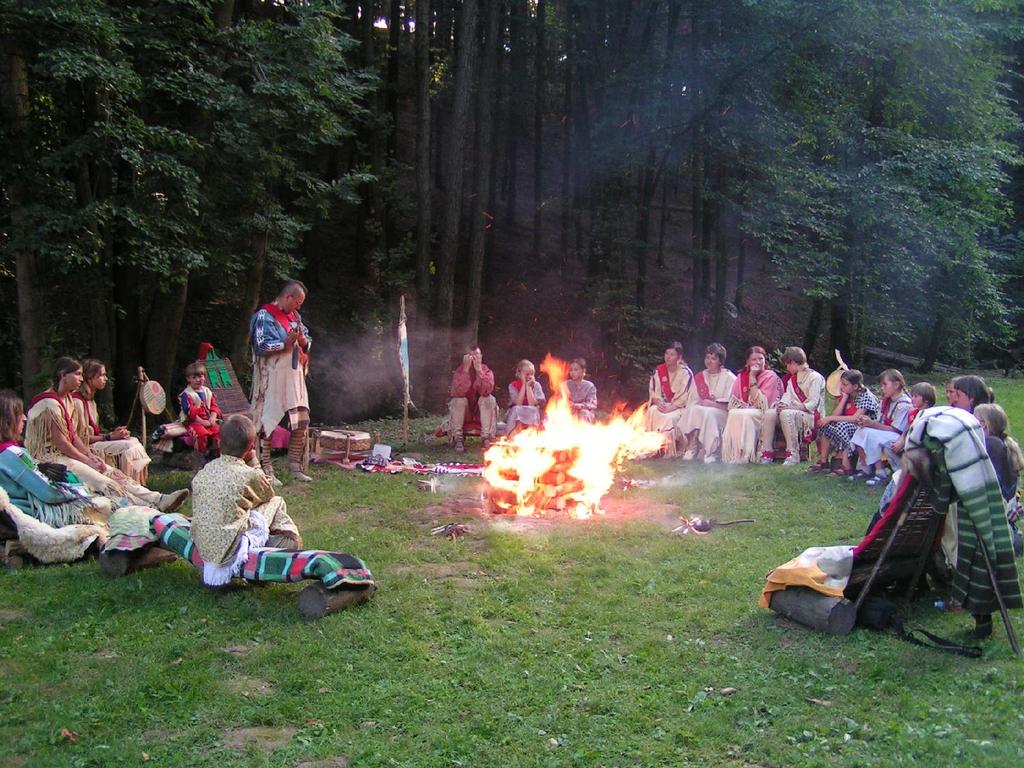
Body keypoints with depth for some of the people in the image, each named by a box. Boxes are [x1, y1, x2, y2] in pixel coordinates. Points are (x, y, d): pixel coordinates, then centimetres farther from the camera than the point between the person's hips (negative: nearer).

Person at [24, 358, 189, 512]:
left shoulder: (67, 399, 13)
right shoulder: (50, 403, -17)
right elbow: (60, 442, -19)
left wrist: (90, 456, 1)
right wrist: (87, 460, -13)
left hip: (67, 453, 9)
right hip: (50, 457, -9)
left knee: (113, 473, -9)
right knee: (103, 483, -22)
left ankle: (159, 500, -20)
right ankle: (149, 510, -30)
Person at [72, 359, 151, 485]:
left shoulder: (91, 400, 18)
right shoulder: (78, 401, -14)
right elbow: (82, 438, -17)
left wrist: (113, 433, -1)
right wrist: (109, 436, -14)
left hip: (95, 441, 9)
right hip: (87, 448, -9)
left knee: (134, 442, -7)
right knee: (129, 447, -20)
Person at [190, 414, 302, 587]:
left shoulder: (203, 472, 6)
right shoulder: (251, 475, -8)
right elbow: (268, 496, 13)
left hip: (202, 549, 6)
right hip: (230, 546, -6)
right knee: (277, 503, 10)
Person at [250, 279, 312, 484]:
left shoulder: (294, 316, 14)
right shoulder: (265, 316, -9)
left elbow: (307, 342, 16)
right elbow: (261, 345, -16)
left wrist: (303, 341, -7)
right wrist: (286, 342, -22)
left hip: (294, 379, 8)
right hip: (271, 379, -8)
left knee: (301, 423, 9)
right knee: (267, 424, -3)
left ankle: (296, 467, 20)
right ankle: (266, 471, 5)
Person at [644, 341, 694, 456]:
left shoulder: (686, 373, -9)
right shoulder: (658, 371, 5)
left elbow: (684, 396, -14)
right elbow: (653, 391, 5)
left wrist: (671, 407, -25)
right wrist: (658, 403, -16)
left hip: (680, 407, -4)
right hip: (662, 405, 4)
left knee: (669, 418, -35)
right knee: (652, 411, -29)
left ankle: (668, 452, -24)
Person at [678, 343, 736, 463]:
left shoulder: (729, 378, 0)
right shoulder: (698, 378, 16)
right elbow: (692, 401, 11)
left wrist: (713, 403, -15)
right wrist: (699, 403, -11)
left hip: (722, 413, -4)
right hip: (699, 411, 4)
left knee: (708, 413, -36)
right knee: (694, 410, -30)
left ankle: (712, 453, -29)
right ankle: (692, 449, -29)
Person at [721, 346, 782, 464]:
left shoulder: (771, 376, -3)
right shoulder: (741, 376, 11)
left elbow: (762, 404, -13)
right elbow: (733, 402, 7)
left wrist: (752, 379, -13)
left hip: (762, 416, -4)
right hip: (743, 411, 4)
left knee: (744, 415, -32)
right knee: (733, 414, -28)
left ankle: (744, 455, -29)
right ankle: (732, 454, -28)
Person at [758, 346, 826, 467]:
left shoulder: (815, 377, -5)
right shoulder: (792, 378, 22)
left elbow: (812, 404, -15)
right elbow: (787, 396, 9)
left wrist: (789, 407, -24)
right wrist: (781, 404, -16)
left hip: (811, 416, -7)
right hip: (793, 412, 7)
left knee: (786, 414, -36)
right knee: (769, 413, -19)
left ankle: (793, 455, -33)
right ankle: (766, 452, -24)